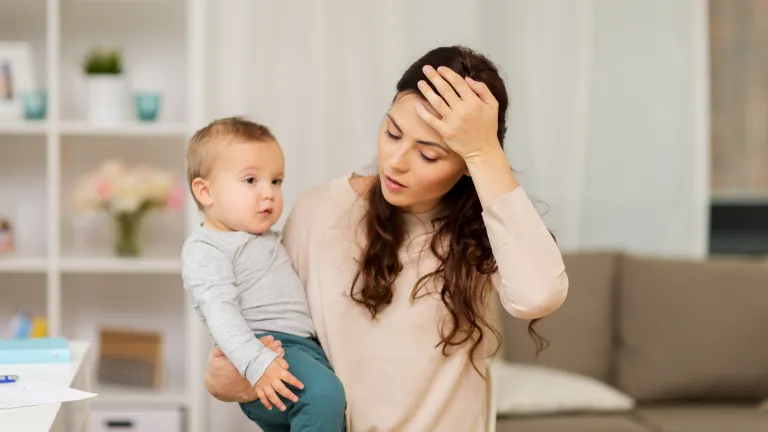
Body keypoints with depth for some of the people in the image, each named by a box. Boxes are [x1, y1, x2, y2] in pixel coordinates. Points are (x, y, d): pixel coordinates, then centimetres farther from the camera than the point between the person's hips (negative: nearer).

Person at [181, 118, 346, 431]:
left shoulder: (264, 239, 23)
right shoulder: (205, 248, -8)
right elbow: (220, 311, -22)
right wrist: (255, 363, -33)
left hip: (306, 346, 10)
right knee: (324, 394, -33)